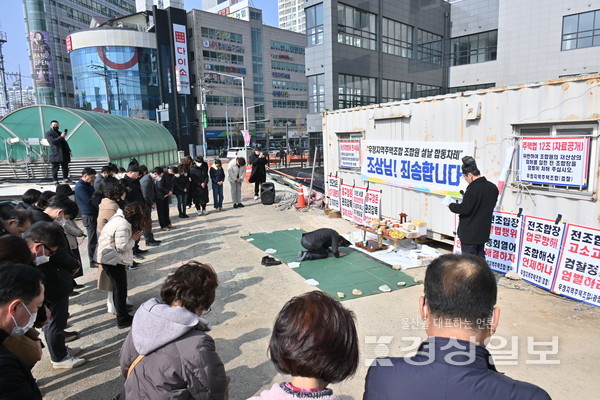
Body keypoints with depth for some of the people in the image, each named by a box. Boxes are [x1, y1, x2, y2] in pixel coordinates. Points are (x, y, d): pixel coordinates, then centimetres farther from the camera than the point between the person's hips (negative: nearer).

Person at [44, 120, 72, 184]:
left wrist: (69, 150, 18)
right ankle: (55, 181, 2)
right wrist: (61, 137, -22)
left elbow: (65, 143, 26)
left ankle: (65, 178, 19)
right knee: (55, 168, -3)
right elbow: (52, 141, -16)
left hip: (64, 154, 7)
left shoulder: (60, 133, 23)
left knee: (65, 167, 9)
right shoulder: (48, 134, 0)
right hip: (55, 154, -7)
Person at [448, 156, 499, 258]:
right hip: (483, 232, 8)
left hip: (469, 233, -8)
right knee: (480, 257, 20)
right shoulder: (492, 187, 4)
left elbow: (465, 209, -22)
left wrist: (451, 205, -5)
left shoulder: (473, 188, -22)